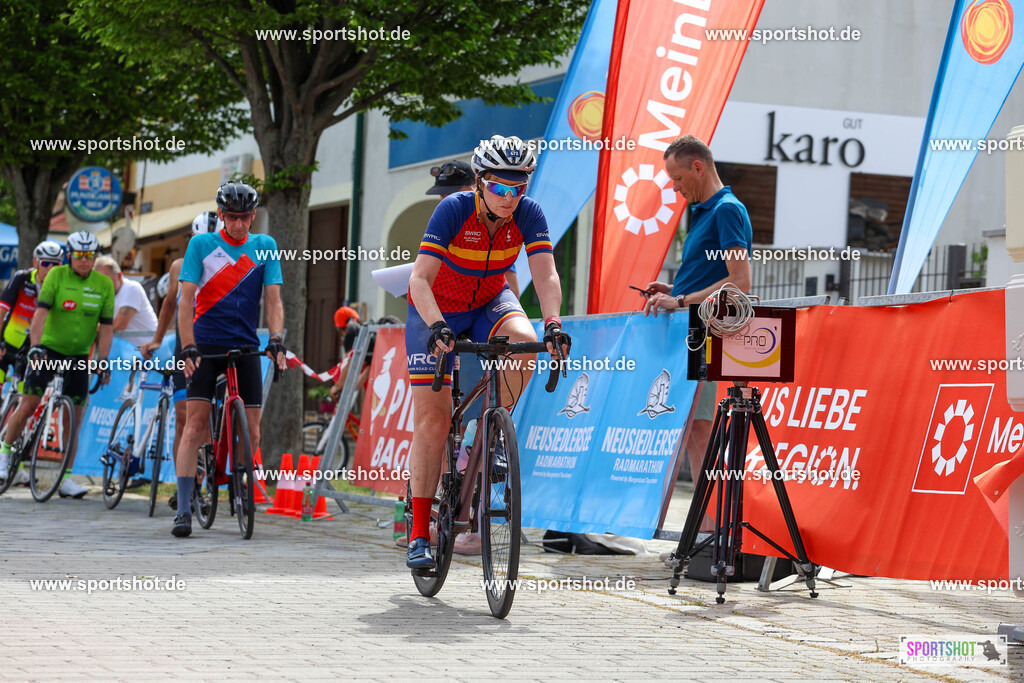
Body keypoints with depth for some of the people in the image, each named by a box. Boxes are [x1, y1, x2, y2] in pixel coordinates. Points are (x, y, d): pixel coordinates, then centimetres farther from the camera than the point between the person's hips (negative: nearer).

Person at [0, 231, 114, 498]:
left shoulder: (104, 284, -1)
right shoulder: (57, 275, -7)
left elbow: (106, 326, -1)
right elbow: (41, 312, -15)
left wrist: (103, 361, -8)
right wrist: (35, 347, -25)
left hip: (78, 356, 2)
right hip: (48, 349, -2)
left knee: (74, 418, 1)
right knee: (28, 405, -8)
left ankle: (66, 478, 6)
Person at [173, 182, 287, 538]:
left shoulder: (265, 247, 6)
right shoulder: (201, 244, 0)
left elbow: (273, 299, 1)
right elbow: (186, 299, -4)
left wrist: (276, 341, -14)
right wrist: (188, 348, -15)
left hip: (246, 347, 2)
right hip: (206, 345, -2)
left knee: (251, 430, -2)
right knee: (196, 423, -10)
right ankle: (184, 510, -11)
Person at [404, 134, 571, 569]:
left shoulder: (528, 214, -19)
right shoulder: (453, 210, -27)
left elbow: (546, 275, -28)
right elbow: (420, 279, -34)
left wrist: (552, 324, -46)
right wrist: (437, 326, -50)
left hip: (489, 303, 3)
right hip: (436, 310, -3)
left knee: (523, 341, -33)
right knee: (432, 419, -9)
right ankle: (419, 534, -3)